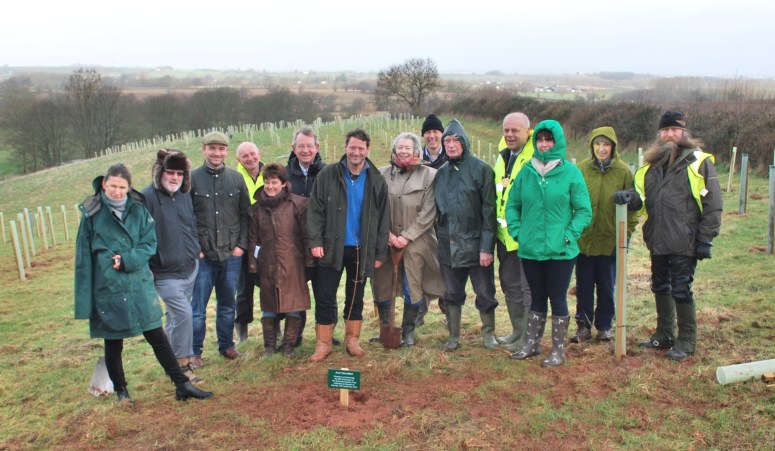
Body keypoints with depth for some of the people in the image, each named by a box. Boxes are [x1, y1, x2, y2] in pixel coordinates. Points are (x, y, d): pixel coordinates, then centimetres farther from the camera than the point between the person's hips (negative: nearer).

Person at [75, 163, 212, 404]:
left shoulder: (138, 209, 0)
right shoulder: (92, 213, -6)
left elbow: (149, 244, 0)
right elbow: (84, 258, -3)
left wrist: (127, 260, -18)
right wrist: (85, 299, -4)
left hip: (140, 285, 2)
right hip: (108, 288, -2)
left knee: (157, 337, 6)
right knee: (113, 344, 11)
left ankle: (182, 384, 13)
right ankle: (121, 391, 30)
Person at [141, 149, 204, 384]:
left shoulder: (184, 195, 7)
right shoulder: (147, 197, -14)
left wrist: (197, 249, 14)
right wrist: (147, 266, -14)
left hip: (190, 267, 7)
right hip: (166, 272, -7)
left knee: (176, 316, 18)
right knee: (183, 314, -12)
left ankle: (173, 358, 33)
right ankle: (183, 365, 1)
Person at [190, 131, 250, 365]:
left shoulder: (236, 178, 5)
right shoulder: (192, 178, -3)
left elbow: (245, 215, 8)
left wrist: (241, 245, 0)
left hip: (231, 254, 3)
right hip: (202, 256, -2)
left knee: (227, 305, 14)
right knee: (197, 307, 3)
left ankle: (226, 345, 28)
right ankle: (194, 351, 16)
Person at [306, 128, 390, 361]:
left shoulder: (376, 180, 1)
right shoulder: (328, 175, -3)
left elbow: (383, 219, 3)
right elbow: (315, 210, -4)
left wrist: (380, 252, -1)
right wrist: (315, 241, -12)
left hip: (361, 249, 2)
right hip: (331, 247, -1)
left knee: (356, 297, 13)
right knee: (325, 297, 2)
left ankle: (352, 340, 26)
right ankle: (323, 343, 13)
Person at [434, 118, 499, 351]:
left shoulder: (481, 169, -6)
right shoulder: (441, 173, 10)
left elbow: (489, 209, -10)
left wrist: (486, 246, -15)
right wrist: (440, 239, 7)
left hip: (475, 244, -4)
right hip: (448, 245, 4)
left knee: (485, 292, 7)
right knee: (452, 294, 12)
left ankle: (488, 332, 26)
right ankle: (454, 336, 25)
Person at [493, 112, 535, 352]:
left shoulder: (536, 158, -13)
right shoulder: (503, 157, 14)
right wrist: (497, 227, 19)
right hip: (505, 234, 9)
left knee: (529, 288, 0)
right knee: (510, 285, 17)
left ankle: (529, 339, 11)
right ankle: (518, 331, 32)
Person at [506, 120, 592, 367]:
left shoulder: (571, 172, -6)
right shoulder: (526, 171, 3)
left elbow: (584, 211, -5)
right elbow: (512, 205, 11)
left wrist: (569, 235, -14)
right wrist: (517, 231, -1)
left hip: (560, 251, -3)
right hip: (530, 249, 3)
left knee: (558, 299, 6)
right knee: (537, 298, 17)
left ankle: (558, 350, 19)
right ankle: (532, 344, 29)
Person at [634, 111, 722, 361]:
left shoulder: (699, 162, -6)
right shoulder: (651, 163, 10)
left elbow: (713, 205, -8)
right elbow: (642, 197, 15)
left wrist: (705, 239, -11)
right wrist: (630, 198, -8)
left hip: (684, 242, -6)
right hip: (657, 241, 6)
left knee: (681, 290, 0)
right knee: (660, 288, 16)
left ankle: (687, 341, 16)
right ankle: (664, 334, 31)